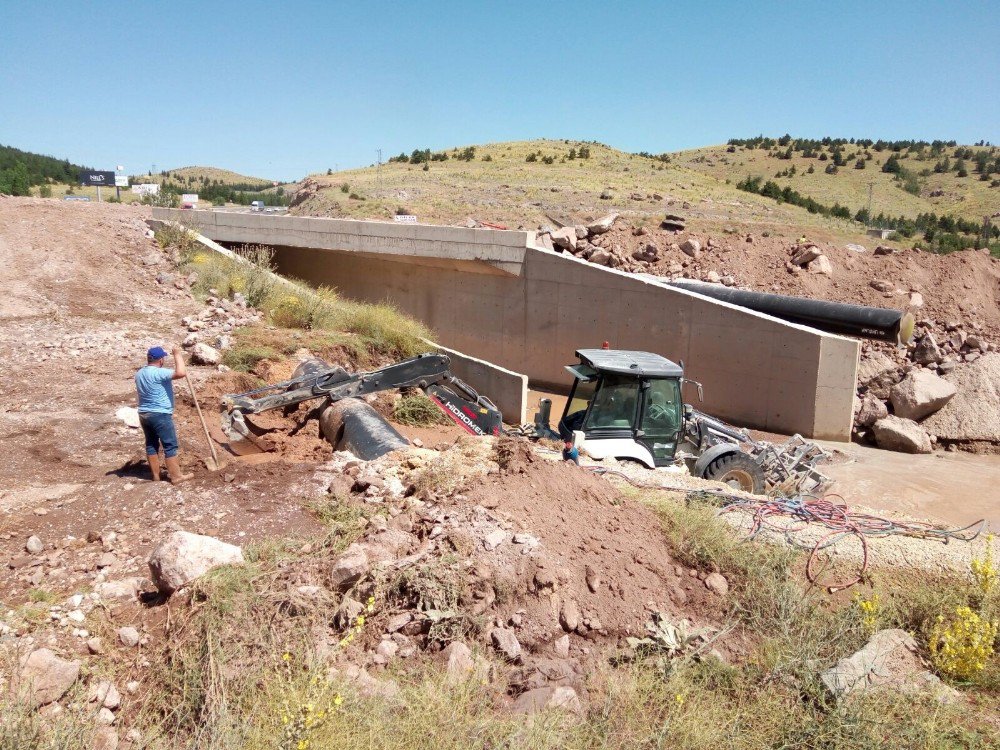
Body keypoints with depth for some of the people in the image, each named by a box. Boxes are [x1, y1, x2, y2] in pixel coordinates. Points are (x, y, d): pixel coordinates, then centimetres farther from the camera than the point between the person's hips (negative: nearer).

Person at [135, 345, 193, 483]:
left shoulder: (139, 374, 10)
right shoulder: (158, 373, -19)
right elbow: (181, 373, -31)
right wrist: (178, 354, -19)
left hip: (144, 414, 9)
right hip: (160, 415, -9)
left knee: (151, 444, 13)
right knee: (170, 446, -2)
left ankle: (156, 475, 19)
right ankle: (176, 476, 1)